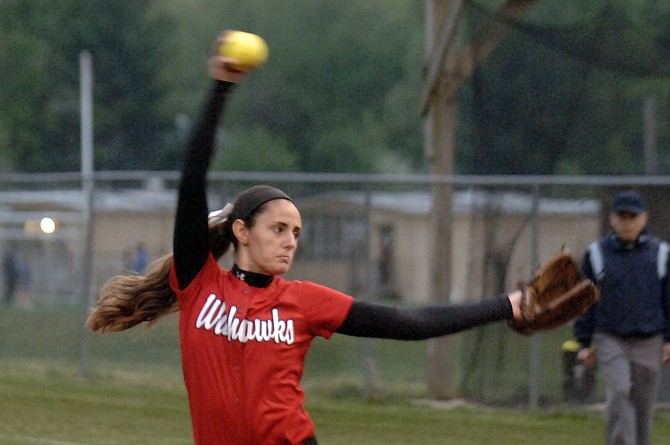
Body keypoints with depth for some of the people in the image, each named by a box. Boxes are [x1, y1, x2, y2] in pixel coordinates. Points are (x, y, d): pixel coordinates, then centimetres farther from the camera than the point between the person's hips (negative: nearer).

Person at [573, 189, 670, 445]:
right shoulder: (596, 254, 5)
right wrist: (584, 344, 5)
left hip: (649, 343, 1)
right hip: (610, 340, -1)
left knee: (643, 403, 4)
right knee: (619, 392, -20)